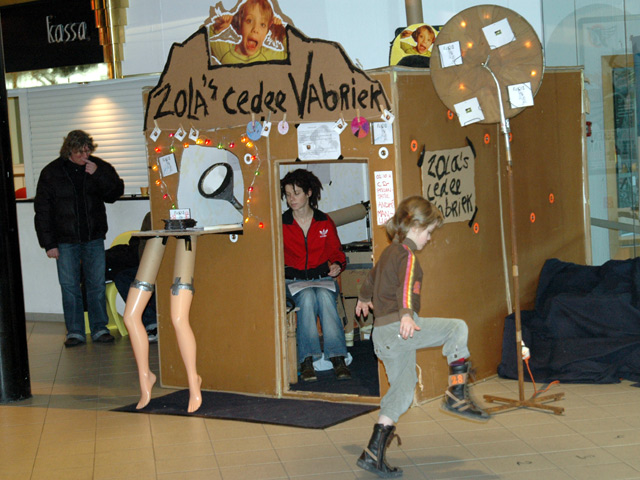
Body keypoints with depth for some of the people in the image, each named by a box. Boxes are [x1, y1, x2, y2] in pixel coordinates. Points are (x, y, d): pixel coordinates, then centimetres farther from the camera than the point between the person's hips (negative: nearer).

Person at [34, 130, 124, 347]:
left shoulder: (99, 167, 1)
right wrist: (49, 244, -4)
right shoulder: (51, 173, -2)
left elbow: (115, 194, -1)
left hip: (94, 238, 1)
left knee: (97, 284, 4)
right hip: (66, 241, -1)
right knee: (69, 287, 1)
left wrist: (98, 175, -15)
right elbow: (42, 211, 0)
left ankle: (99, 328, 13)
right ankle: (75, 332, 9)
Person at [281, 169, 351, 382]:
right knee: (307, 297, -36)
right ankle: (307, 361, -39)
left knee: (324, 296, -35)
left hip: (322, 278, 1)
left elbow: (336, 252, 19)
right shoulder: (281, 224, 6)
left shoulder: (325, 222, 10)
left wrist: (337, 265, -3)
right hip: (293, 281, -1)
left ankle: (337, 358, -39)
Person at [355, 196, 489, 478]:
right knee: (457, 328, -9)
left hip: (383, 333, 10)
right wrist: (405, 315, -45)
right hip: (398, 327, -9)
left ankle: (373, 454, 11)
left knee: (403, 387, 13)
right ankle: (457, 394, -14)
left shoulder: (389, 252, 22)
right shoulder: (407, 255, -8)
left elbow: (372, 277, 42)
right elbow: (405, 286, -28)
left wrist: (364, 298, 62)